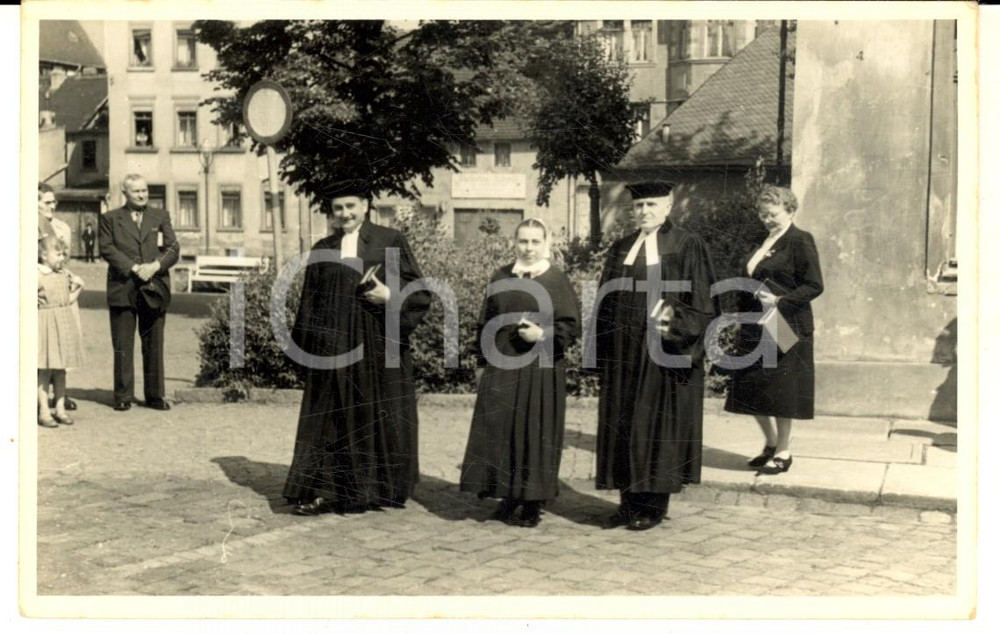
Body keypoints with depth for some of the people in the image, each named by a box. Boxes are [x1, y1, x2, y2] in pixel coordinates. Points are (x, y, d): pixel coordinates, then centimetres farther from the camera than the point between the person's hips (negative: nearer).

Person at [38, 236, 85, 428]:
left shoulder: (65, 274, 10)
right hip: (45, 324, -6)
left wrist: (78, 287, 5)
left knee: (60, 369, 12)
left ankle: (60, 409, 19)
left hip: (64, 324, 6)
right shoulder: (37, 276, -10)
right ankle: (44, 411, 5)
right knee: (44, 370, -1)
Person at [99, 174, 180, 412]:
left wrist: (156, 266, -12)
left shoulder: (161, 217, 15)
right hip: (122, 290, -2)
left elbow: (173, 248, 7)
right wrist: (134, 267, -14)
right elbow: (107, 249, -4)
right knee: (123, 346, 1)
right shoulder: (110, 219, 9)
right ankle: (123, 396, 8)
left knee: (154, 345, 4)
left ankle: (155, 395, 11)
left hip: (154, 289, 2)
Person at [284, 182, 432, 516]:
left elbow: (420, 290, 1)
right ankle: (325, 489, 5)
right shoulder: (322, 250, 10)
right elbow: (309, 303, 12)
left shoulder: (390, 241, 2)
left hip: (378, 346, -2)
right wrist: (307, 346, 6)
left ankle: (380, 488, 19)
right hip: (334, 345, 2)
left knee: (379, 415, 6)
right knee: (333, 417, 2)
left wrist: (390, 296, -16)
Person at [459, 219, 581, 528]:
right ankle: (508, 496, 17)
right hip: (501, 368, 3)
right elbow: (485, 322, 13)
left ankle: (532, 502, 12)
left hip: (540, 371, -3)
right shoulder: (500, 278, 8)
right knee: (499, 433, 4)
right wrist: (482, 363, 10)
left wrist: (543, 334, -19)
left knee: (535, 434, 2)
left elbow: (571, 326, -3)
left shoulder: (557, 280, -2)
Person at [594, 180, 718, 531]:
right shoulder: (620, 249, 13)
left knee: (656, 424, 0)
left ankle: (652, 506, 11)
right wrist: (604, 349, 6)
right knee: (622, 426, 7)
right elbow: (606, 302, 15)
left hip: (663, 353, -5)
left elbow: (702, 301, -6)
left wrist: (675, 319, -21)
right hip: (623, 354, 5)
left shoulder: (687, 246, -2)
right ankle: (629, 502, 17)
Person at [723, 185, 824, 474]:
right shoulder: (763, 243, 15)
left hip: (785, 328, -8)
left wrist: (780, 302, -21)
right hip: (755, 328, 8)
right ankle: (770, 444, 27)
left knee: (780, 390, -1)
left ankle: (783, 452, 12)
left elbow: (815, 286, -13)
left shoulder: (800, 241, -9)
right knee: (753, 391, 10)